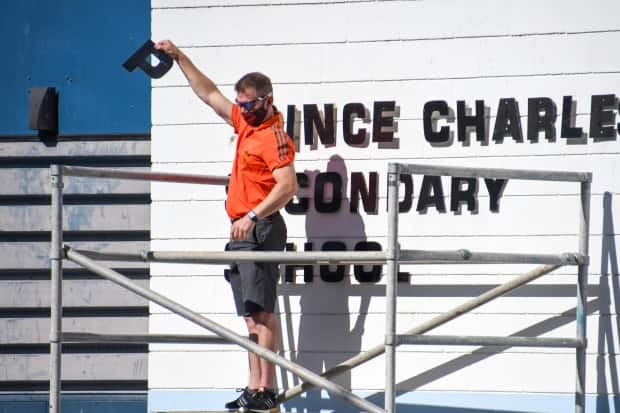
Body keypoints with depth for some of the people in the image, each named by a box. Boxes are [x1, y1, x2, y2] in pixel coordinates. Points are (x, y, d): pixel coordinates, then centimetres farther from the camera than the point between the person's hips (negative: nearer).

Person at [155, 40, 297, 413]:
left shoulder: (274, 136, -11)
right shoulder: (245, 122, 16)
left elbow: (287, 187, -21)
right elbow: (209, 93, 27)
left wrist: (252, 217, -27)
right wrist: (179, 58, 27)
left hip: (260, 228, -10)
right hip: (242, 229, 10)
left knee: (261, 310, -14)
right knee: (252, 314, 6)